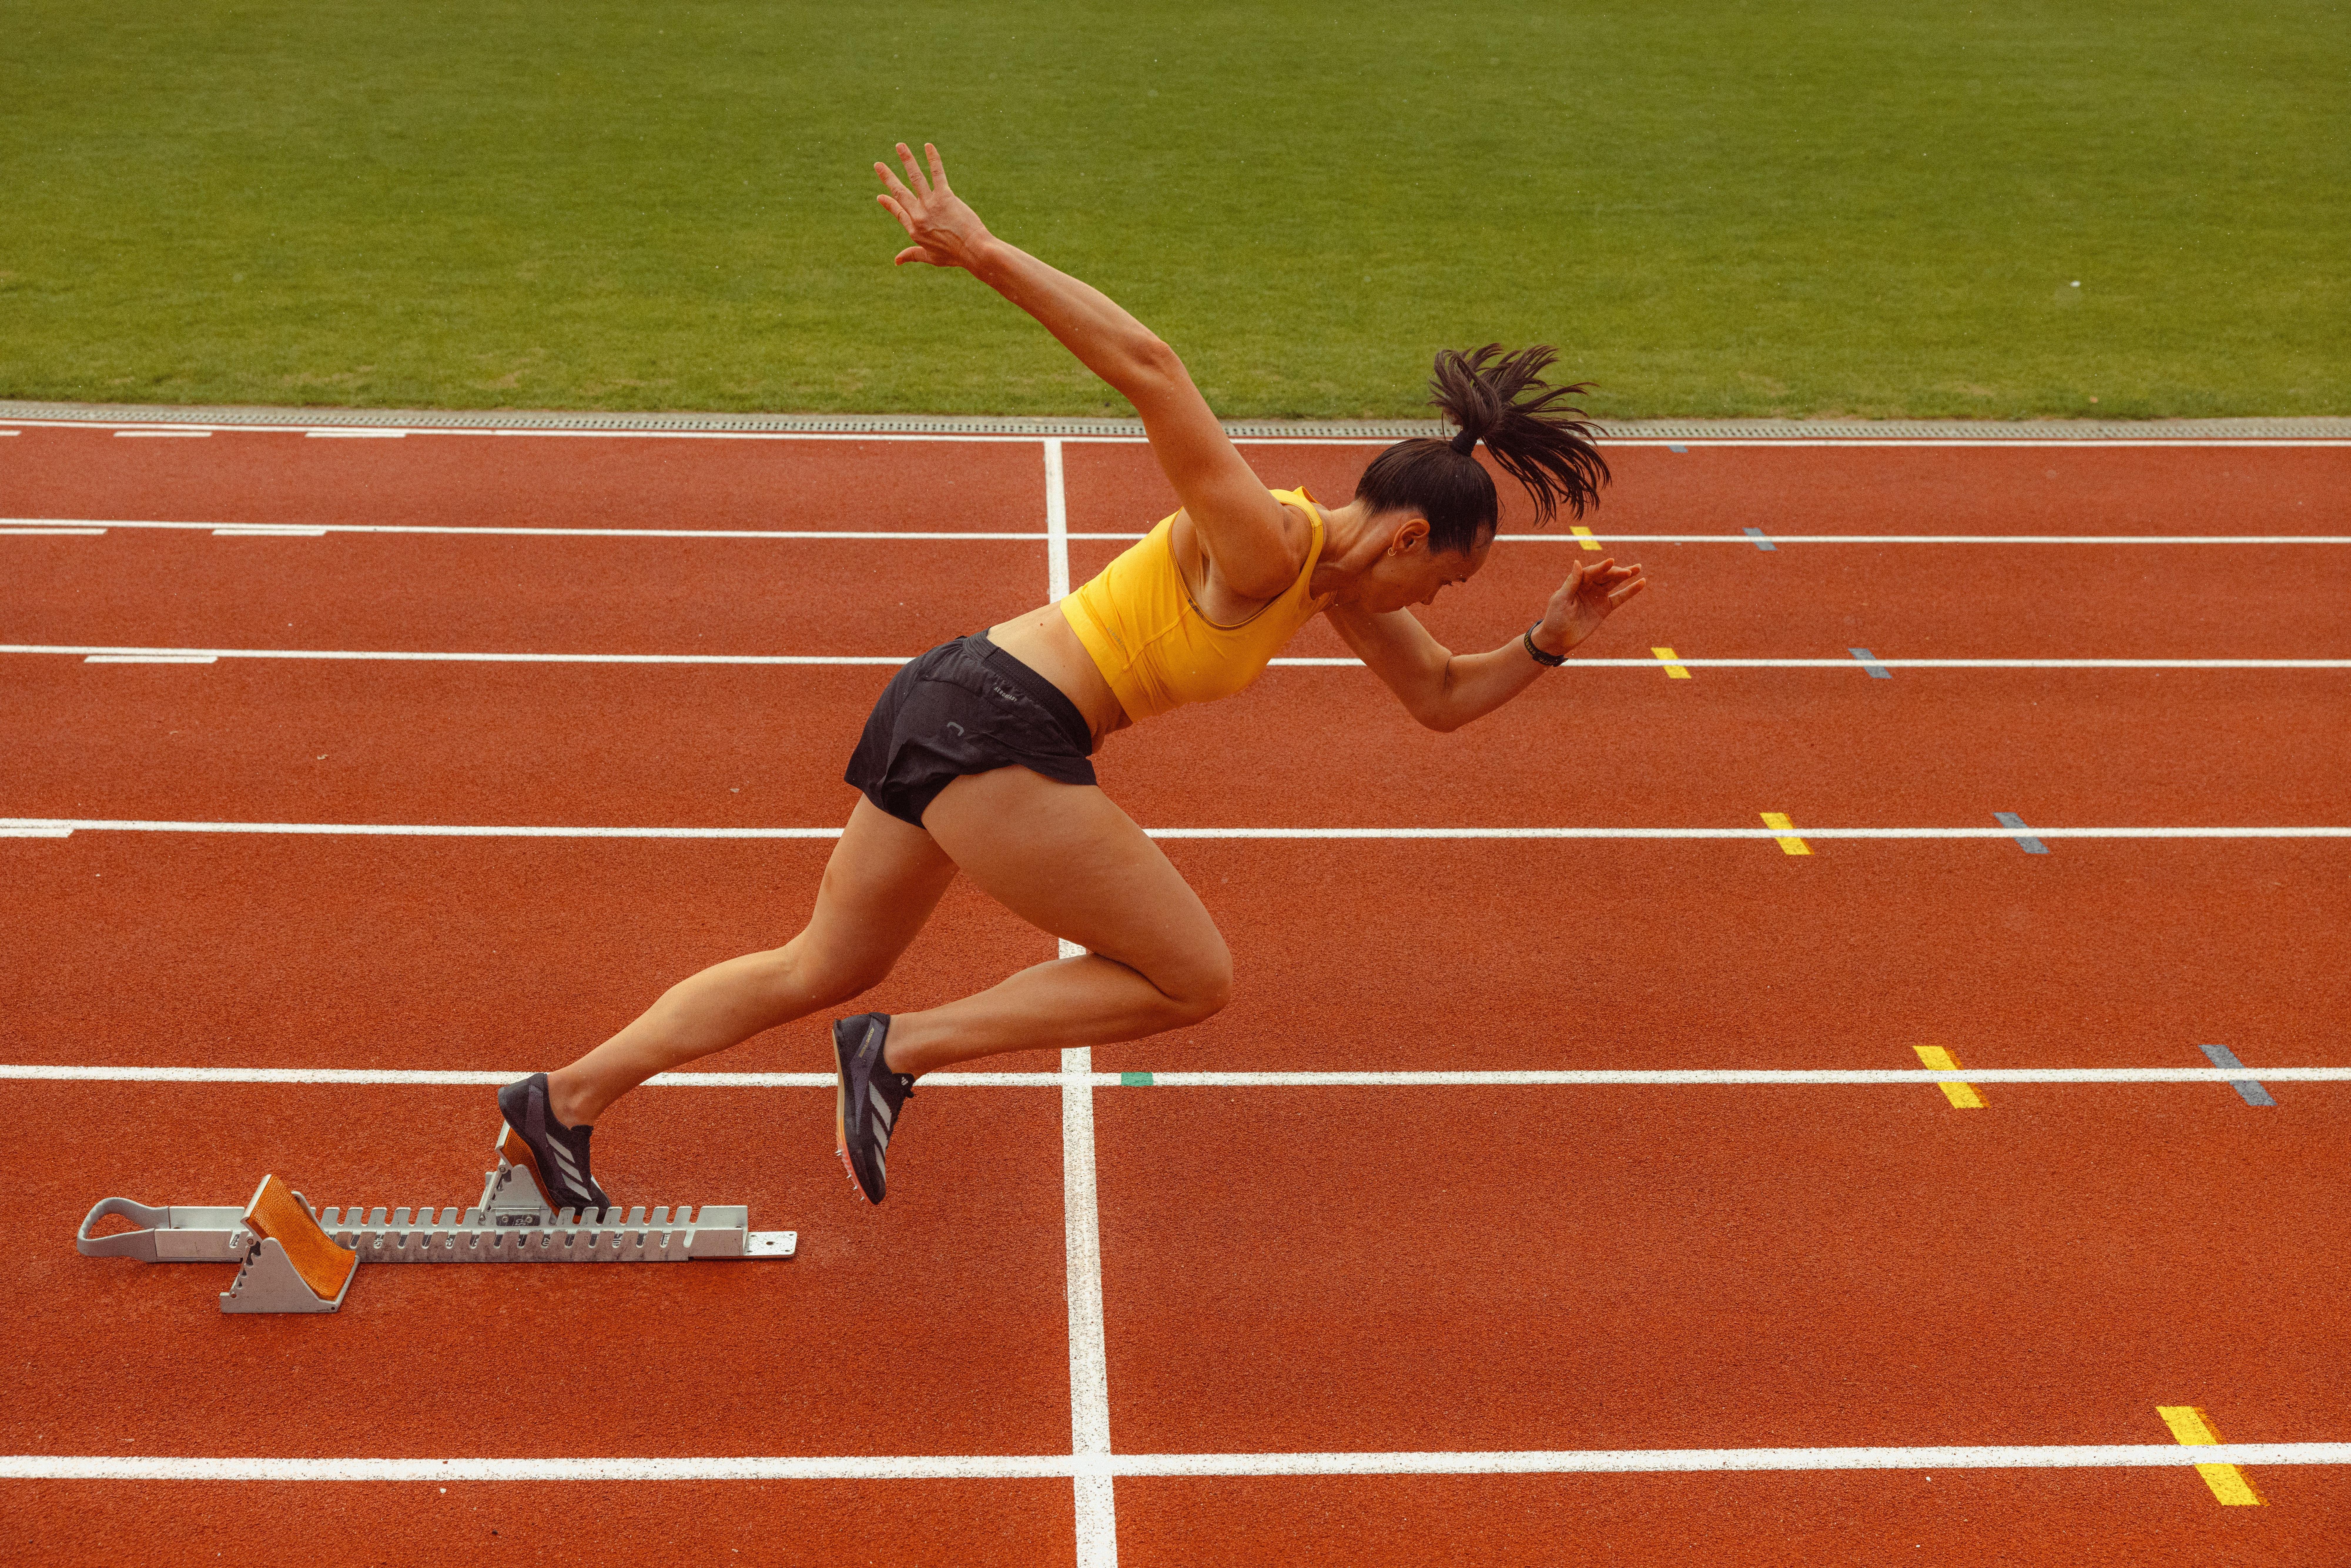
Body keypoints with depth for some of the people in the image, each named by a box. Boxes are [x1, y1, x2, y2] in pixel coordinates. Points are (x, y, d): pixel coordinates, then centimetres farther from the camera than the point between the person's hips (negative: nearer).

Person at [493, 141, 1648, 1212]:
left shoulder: (1335, 577, 12)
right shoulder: (1261, 546, -16)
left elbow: (1442, 697, 23)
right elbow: (1149, 367, -28)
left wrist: (1548, 641, 9)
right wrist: (983, 254, -32)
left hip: (951, 706, 10)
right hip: (995, 736, -10)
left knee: (819, 971, 20)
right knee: (1193, 978, 0)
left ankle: (562, 1101, 26)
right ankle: (899, 1050, 1)